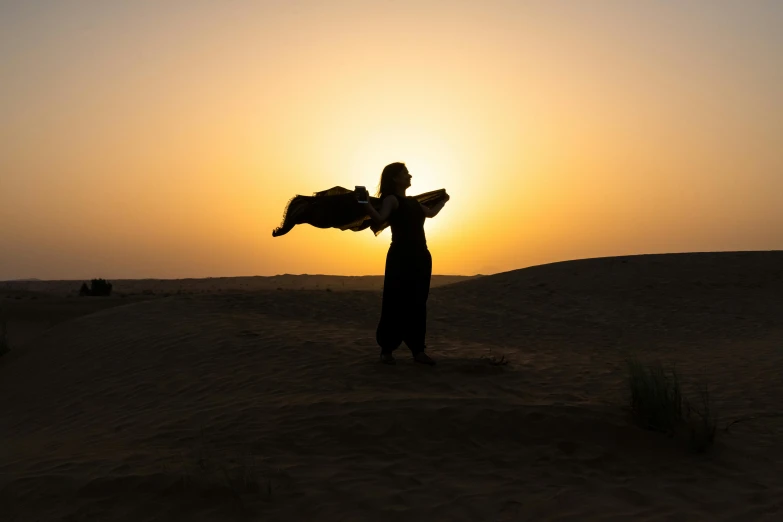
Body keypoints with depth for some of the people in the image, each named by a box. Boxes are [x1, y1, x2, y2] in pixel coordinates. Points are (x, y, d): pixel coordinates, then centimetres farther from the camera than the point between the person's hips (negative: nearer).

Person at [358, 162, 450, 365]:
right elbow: (380, 218, -23)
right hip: (401, 257, -7)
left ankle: (418, 350, 8)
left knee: (418, 304, 5)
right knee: (396, 304, -6)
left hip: (420, 257, 7)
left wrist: (444, 200, 51)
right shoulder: (391, 199, -4)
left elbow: (431, 213, 37)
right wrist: (364, 203, -37)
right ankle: (386, 350, 2)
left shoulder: (413, 201, 18)